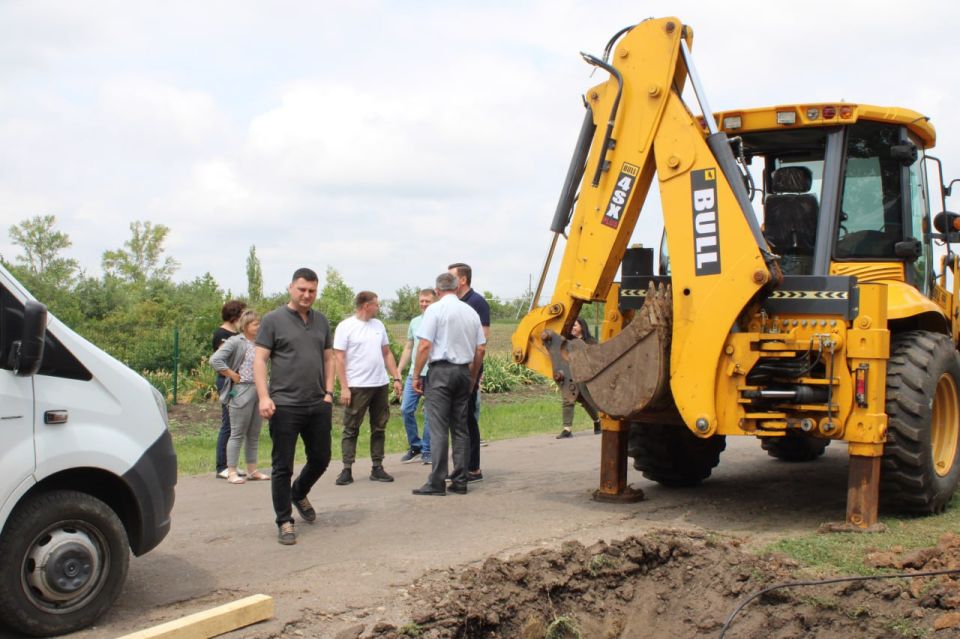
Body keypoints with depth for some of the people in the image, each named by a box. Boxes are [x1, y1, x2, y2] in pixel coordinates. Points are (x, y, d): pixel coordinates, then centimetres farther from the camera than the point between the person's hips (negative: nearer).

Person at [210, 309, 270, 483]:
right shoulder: (236, 342, -9)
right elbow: (215, 360, -18)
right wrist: (233, 376, -14)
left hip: (260, 390, 7)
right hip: (242, 391, -6)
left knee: (254, 434, 12)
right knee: (238, 434, -1)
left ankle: (252, 470, 21)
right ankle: (232, 472, 6)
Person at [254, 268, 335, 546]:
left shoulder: (321, 321, 13)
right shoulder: (273, 320, -2)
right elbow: (259, 359, -6)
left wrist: (328, 392, 7)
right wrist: (264, 397, -16)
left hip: (318, 405, 5)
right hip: (285, 406, -5)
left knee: (320, 459, 14)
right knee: (283, 466, 1)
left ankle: (299, 494, 41)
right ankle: (284, 521, 11)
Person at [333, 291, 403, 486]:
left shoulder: (378, 325, 12)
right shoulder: (345, 327, -6)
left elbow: (387, 353, 16)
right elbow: (339, 359, -9)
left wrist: (396, 378, 7)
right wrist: (344, 387, -15)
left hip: (381, 385, 6)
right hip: (357, 387, -6)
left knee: (379, 428, 9)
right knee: (351, 429, 0)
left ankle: (377, 468, 16)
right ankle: (347, 470, 3)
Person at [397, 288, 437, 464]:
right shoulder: (414, 322, 13)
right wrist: (398, 371, 15)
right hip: (414, 373, 5)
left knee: (429, 414, 1)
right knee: (406, 410, 2)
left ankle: (427, 451, 12)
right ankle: (415, 446, 19)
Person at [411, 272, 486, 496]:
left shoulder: (435, 309, -6)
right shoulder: (471, 312, 10)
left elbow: (425, 345, -13)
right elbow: (480, 348, 11)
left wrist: (416, 375, -6)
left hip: (441, 370, -5)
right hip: (464, 370, 5)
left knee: (438, 428, -5)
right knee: (460, 427, 10)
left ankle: (437, 482, -6)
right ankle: (460, 481, 11)